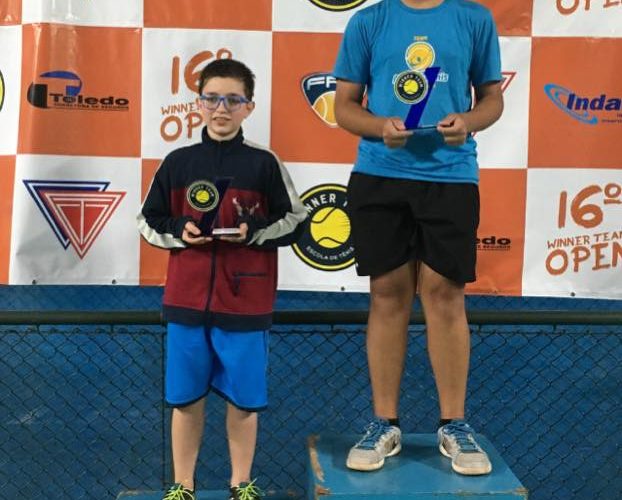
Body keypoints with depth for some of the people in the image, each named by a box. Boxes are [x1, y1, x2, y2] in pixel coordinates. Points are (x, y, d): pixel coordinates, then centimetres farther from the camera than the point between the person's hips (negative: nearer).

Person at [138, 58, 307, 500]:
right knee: (186, 398, 11)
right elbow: (149, 222, 9)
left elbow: (295, 222, 0)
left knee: (243, 399, 8)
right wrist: (179, 232, -10)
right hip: (186, 300, 2)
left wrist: (253, 231, -15)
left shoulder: (264, 163, -2)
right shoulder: (178, 162, 4)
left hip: (245, 303, -1)